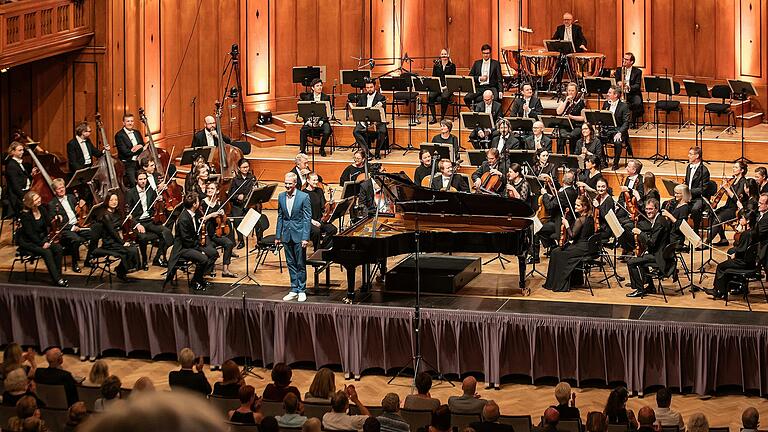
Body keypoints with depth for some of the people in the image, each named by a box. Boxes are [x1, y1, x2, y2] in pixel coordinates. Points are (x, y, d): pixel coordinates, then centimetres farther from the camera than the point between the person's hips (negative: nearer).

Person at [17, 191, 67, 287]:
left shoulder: (42, 210, 3)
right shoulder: (25, 215, -16)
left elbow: (49, 226, 5)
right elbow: (30, 233, -19)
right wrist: (42, 244, -25)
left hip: (42, 239, 6)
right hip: (28, 243, -6)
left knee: (58, 249, -19)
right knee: (46, 252, -30)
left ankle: (58, 276, -14)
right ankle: (56, 279, -31)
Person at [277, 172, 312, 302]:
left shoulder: (304, 197, -9)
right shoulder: (281, 197, 5)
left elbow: (307, 218, -9)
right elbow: (280, 217, 11)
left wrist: (305, 237, -14)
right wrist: (278, 236, 9)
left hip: (299, 234, -5)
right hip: (286, 235, 5)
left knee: (300, 264, 1)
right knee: (290, 263, 10)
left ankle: (302, 291, 9)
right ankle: (294, 290, 17)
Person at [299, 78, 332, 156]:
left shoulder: (326, 98, 4)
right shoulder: (307, 97, 5)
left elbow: (328, 113, 0)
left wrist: (321, 121, -15)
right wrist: (308, 121, -14)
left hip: (321, 121, 0)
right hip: (310, 121, 0)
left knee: (327, 132, -29)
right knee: (303, 131, -28)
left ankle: (322, 149, -3)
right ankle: (302, 150, -14)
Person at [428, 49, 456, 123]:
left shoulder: (452, 66, 6)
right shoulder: (436, 65, 14)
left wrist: (446, 86, -12)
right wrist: (438, 86, -6)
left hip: (447, 87, -3)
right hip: (437, 86, 3)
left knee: (444, 97, -35)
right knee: (430, 96, -28)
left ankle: (442, 117, -21)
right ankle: (434, 118, -22)